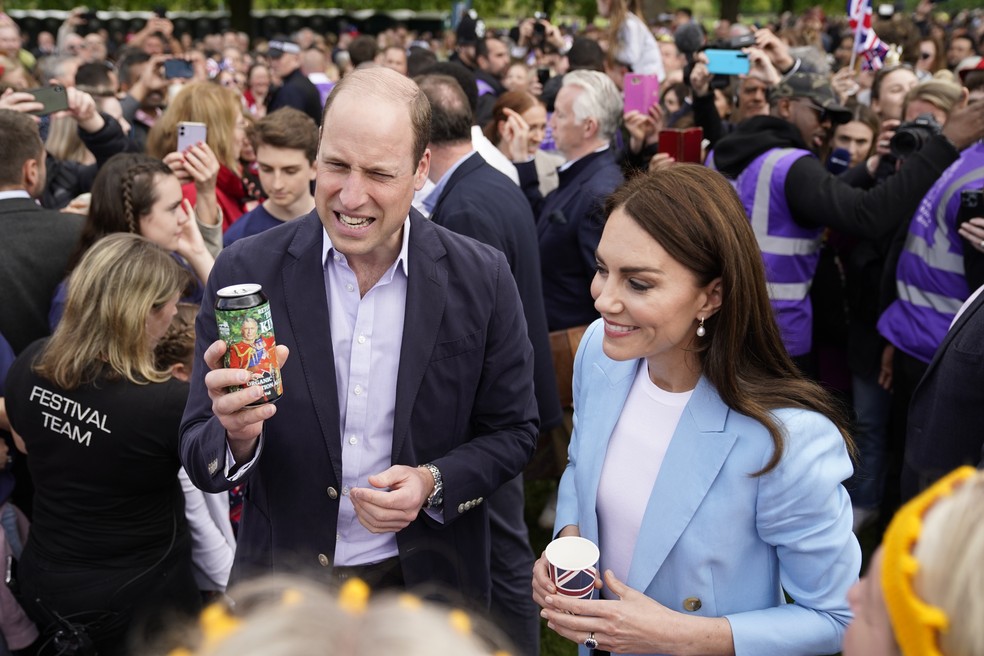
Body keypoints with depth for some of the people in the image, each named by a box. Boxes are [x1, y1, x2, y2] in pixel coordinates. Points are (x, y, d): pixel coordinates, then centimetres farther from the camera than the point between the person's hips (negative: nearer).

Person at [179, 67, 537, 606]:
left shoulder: (481, 278, -12)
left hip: (427, 582, 0)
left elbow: (512, 433, -3)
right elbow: (199, 457, -10)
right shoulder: (243, 272, -13)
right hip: (283, 585, 0)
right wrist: (237, 437, -31)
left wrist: (434, 484, -20)